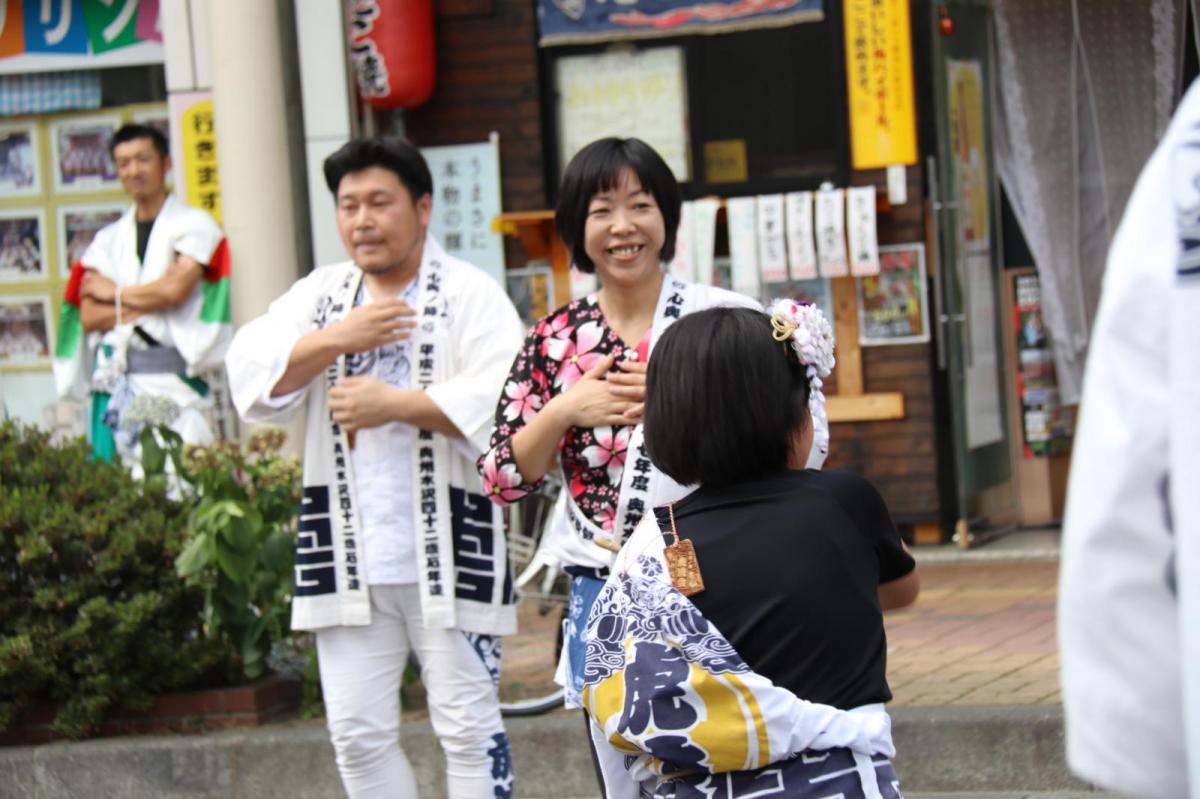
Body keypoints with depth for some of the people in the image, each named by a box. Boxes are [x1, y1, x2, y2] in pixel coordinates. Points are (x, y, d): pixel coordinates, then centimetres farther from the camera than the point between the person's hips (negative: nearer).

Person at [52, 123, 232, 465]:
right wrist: (150, 302, -6)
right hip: (114, 381, 4)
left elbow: (176, 289, -10)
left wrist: (115, 293, 4)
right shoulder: (108, 240, 17)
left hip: (171, 376, -4)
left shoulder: (194, 225, 4)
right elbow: (89, 317, 7)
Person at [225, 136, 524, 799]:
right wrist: (338, 339, -12)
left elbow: (501, 402, -15)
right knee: (358, 733, 8)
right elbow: (252, 377, -1)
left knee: (467, 727, 2)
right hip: (348, 552, 5)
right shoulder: (320, 293, 14)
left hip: (447, 550, -4)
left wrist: (398, 404, -18)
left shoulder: (470, 294, -1)